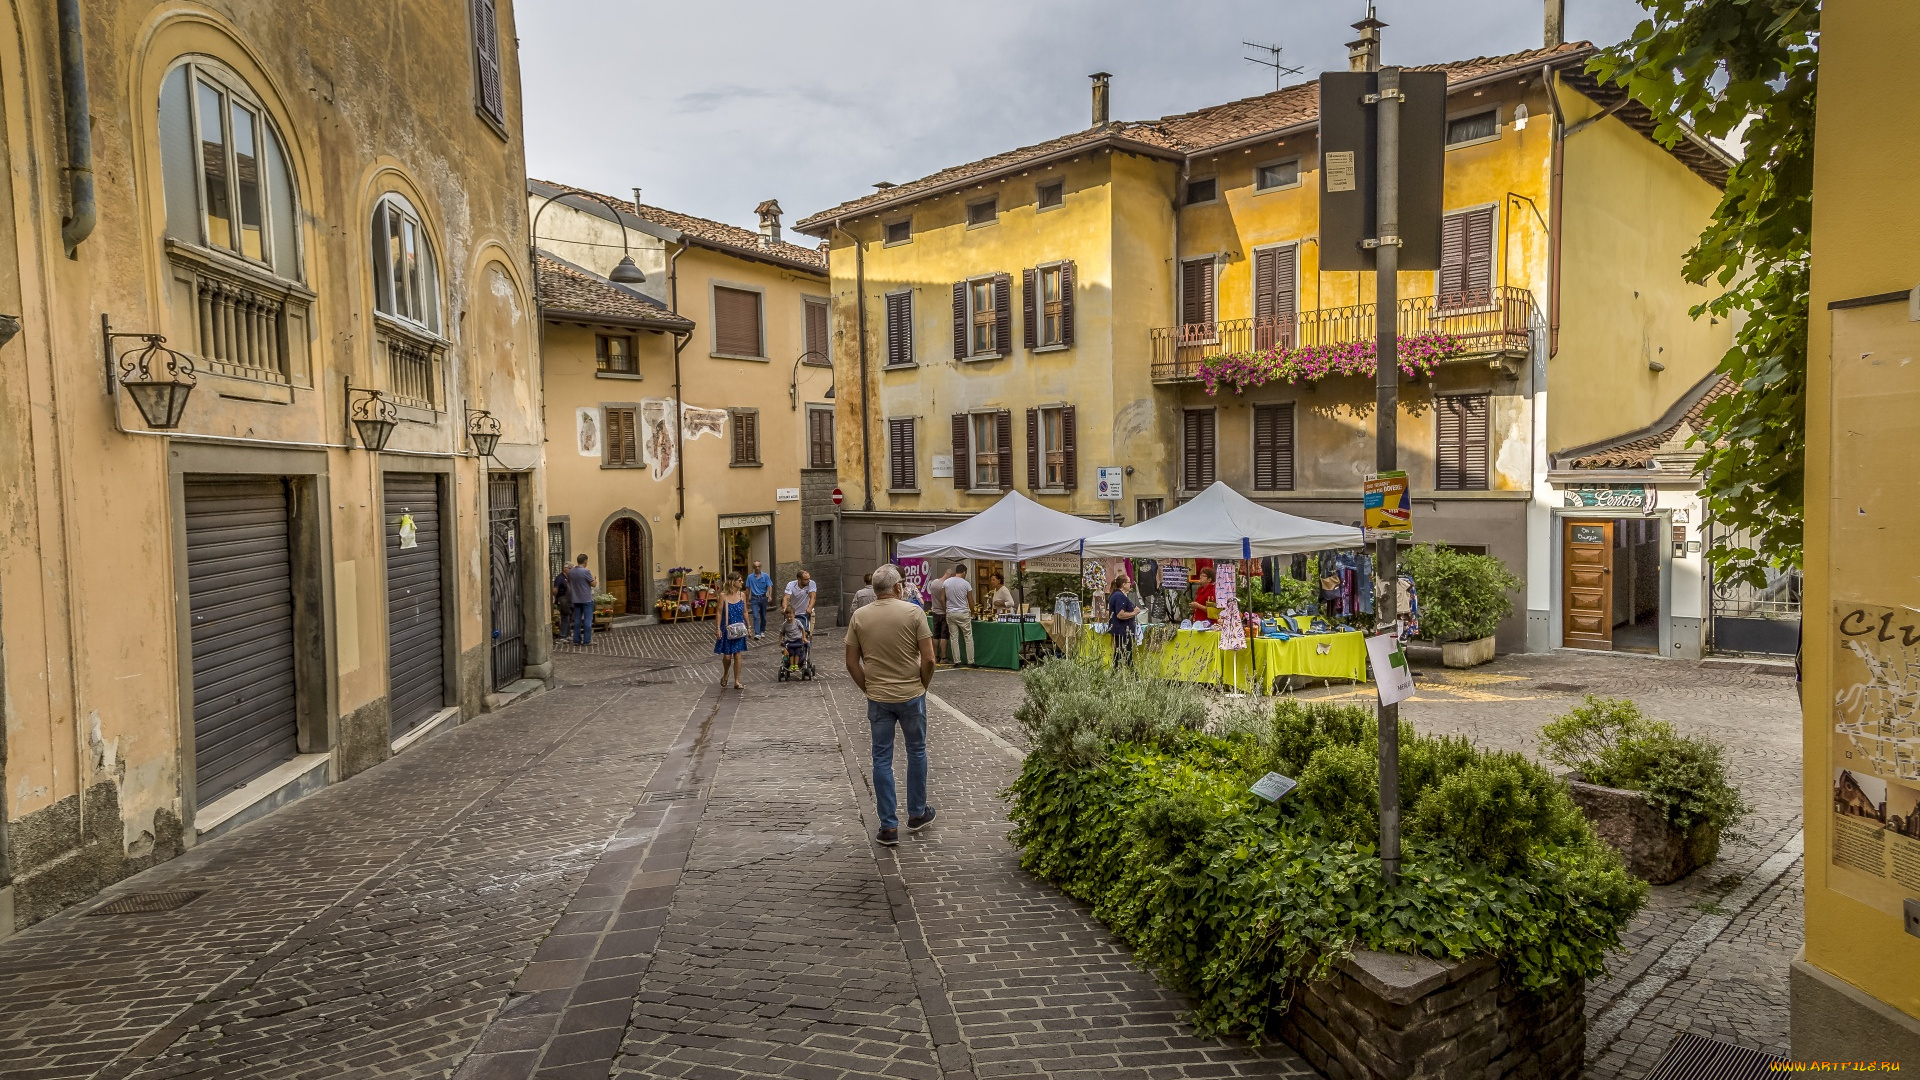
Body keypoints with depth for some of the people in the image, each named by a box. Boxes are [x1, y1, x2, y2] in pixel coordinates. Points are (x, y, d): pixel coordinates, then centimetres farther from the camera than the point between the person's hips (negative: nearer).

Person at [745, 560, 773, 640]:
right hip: (754, 598, -1)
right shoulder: (750, 577, 0)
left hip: (763, 597, 1)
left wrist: (770, 595, -22)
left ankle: (762, 631, 28)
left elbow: (769, 586, -5)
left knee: (763, 616, 12)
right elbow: (748, 589, 6)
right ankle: (757, 634, -16)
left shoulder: (765, 576, -1)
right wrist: (747, 600, 8)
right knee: (756, 616, -11)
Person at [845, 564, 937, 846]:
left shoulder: (859, 616, -2)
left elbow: (852, 663, 0)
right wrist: (923, 686, 5)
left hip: (877, 698, 1)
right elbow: (928, 659, -11)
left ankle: (889, 827, 9)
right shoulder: (913, 612, -9)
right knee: (916, 752, 18)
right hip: (911, 695, -1)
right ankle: (917, 814, 30)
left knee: (882, 759, 7)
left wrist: (868, 689, 11)